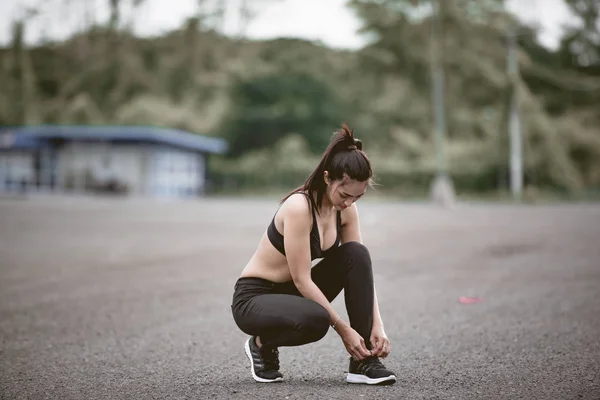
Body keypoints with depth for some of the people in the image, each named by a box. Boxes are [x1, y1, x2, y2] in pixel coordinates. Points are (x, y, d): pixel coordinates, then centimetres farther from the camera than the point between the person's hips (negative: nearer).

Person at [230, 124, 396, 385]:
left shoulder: (345, 211, -6)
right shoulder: (299, 207, -28)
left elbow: (361, 266, -4)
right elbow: (302, 280, -27)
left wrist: (377, 325, -14)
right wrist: (343, 329, -24)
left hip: (294, 292, 7)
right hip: (253, 297, -7)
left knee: (356, 253, -17)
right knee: (315, 319, -38)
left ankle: (363, 361, -12)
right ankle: (263, 344, -3)